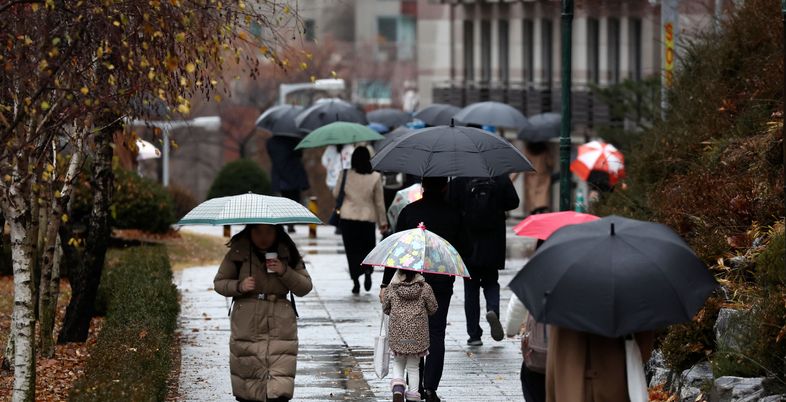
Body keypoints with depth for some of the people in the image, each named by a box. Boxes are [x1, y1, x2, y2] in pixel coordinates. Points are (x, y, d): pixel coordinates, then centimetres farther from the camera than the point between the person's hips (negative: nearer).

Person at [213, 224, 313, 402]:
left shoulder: (287, 252, 6)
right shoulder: (238, 252, 3)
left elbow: (305, 287, 6)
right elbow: (219, 283, 10)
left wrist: (284, 272, -10)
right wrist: (239, 286, -10)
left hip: (280, 325, 0)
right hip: (247, 325, 0)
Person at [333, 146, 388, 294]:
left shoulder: (345, 175, -7)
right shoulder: (375, 177, -6)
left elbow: (336, 193, 5)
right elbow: (379, 202, 0)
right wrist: (383, 222, 8)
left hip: (348, 217, 0)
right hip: (368, 217, 0)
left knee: (352, 250, 7)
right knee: (368, 247, 17)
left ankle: (356, 281, 1)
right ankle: (368, 271, -8)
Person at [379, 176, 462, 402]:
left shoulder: (409, 212, -4)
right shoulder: (453, 215, -3)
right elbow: (460, 250, 4)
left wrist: (386, 283, 0)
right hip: (441, 283, 0)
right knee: (436, 335, 4)